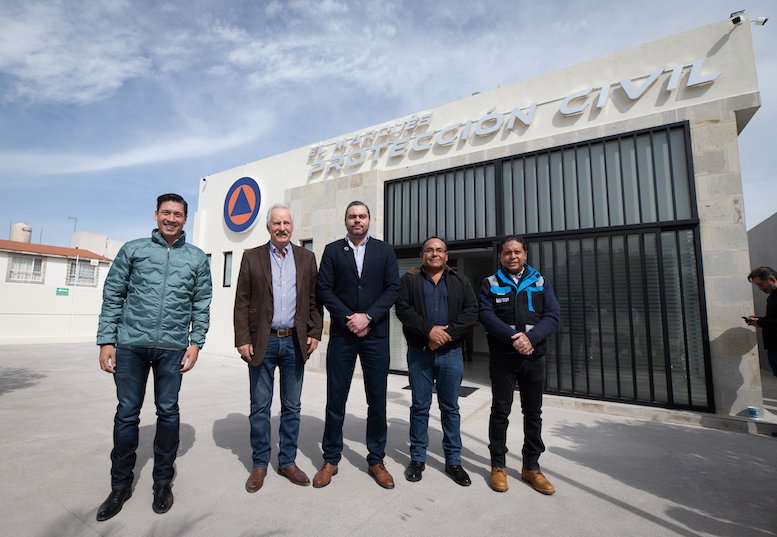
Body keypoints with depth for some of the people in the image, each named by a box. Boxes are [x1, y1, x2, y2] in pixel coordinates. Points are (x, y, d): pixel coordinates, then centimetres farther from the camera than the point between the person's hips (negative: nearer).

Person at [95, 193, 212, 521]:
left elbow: (202, 304, 4)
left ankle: (163, 481, 24)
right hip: (130, 344, 1)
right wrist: (106, 340, 0)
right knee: (127, 414, 9)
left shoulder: (196, 258, 6)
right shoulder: (133, 250, 6)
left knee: (168, 412, 8)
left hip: (173, 347, 0)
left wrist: (196, 342, -2)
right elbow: (113, 296, 5)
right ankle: (121, 485, 27)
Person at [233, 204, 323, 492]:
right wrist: (243, 339, -6)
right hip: (263, 342, -1)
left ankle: (288, 462, 28)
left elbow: (314, 299, 6)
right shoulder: (252, 257, 4)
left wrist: (314, 333, -2)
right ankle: (260, 465, 27)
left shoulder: (306, 258, 7)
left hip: (295, 342, 1)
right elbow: (242, 303, 0)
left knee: (292, 407, 11)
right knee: (260, 407, 10)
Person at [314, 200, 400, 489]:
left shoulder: (384, 250, 6)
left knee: (377, 400, 9)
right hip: (342, 335, 0)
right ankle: (330, 460, 26)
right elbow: (324, 289, -1)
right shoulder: (332, 250, 6)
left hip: (376, 335, 1)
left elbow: (393, 288, -2)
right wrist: (348, 319, -11)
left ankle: (376, 460, 26)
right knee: (335, 399, 8)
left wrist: (368, 317, -12)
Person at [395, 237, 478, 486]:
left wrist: (447, 333, -15)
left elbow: (471, 312, -1)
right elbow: (403, 309, -8)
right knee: (420, 407, 9)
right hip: (419, 353, -1)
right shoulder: (409, 280, 5)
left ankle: (453, 461, 25)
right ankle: (417, 458, 24)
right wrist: (428, 330, -19)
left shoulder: (460, 282, 10)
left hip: (451, 353, 2)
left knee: (450, 408, 11)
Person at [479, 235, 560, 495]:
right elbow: (486, 315, -10)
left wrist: (530, 338, -19)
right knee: (500, 411, 5)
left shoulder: (540, 282, 9)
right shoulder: (490, 284, 4)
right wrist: (513, 337, -23)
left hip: (534, 357, 2)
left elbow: (553, 316, -3)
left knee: (533, 413, 11)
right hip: (502, 357, -2)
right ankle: (498, 466, 20)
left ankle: (531, 467, 27)